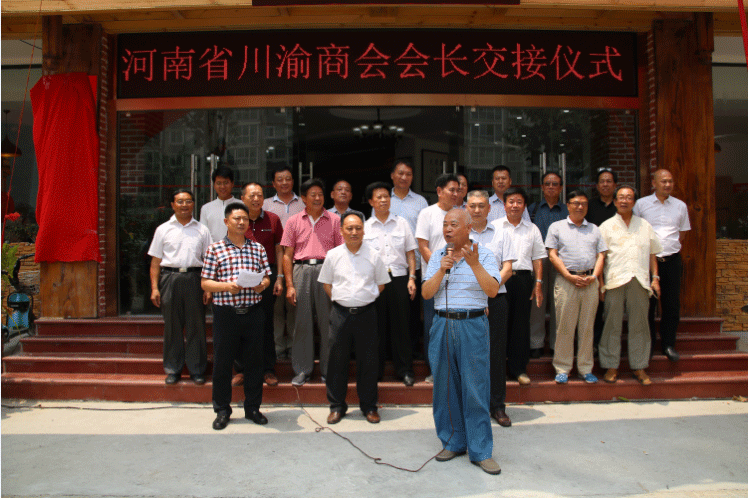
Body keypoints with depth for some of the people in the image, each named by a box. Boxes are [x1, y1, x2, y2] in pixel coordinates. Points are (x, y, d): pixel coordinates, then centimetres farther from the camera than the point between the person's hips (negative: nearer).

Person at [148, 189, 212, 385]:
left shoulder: (202, 230, 9)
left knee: (196, 325, 2)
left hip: (194, 277, 0)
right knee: (172, 326, 6)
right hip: (170, 278, 0)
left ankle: (197, 370, 13)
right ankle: (173, 369, 19)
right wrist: (155, 287, -1)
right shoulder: (163, 229, 9)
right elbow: (155, 261, 8)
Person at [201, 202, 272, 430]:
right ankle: (222, 410, 21)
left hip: (253, 312, 3)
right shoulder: (215, 249, 2)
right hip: (225, 312, -2)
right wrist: (226, 286, -17)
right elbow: (205, 283, -1)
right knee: (222, 362, 5)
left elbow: (266, 277, 12)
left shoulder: (258, 248, 11)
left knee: (254, 361, 9)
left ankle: (252, 408, 23)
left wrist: (262, 284, -10)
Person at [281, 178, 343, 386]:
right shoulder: (294, 221, 11)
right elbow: (287, 255, 9)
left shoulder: (334, 220, 10)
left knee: (328, 321, 2)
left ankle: (328, 369, 14)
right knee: (302, 321, 2)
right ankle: (302, 370, 13)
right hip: (302, 270, 1)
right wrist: (289, 285, 0)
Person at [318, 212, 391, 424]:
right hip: (340, 313, 1)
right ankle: (337, 406, 21)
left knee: (368, 361, 6)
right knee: (337, 360, 6)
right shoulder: (333, 255, 3)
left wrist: (366, 299, 4)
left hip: (366, 313, 0)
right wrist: (339, 301, 3)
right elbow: (326, 283, 11)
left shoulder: (373, 255, 1)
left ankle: (369, 406, 21)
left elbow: (381, 283, 10)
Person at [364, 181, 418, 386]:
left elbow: (410, 253, 9)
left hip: (399, 278, 1)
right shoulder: (365, 227, 6)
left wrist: (411, 278, 0)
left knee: (401, 325, 3)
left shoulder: (402, 223, 9)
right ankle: (375, 370, 17)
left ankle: (405, 370, 14)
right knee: (377, 325, 4)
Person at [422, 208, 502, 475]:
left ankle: (481, 451, 11)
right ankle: (452, 442, 25)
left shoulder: (484, 254, 0)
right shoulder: (437, 256, 10)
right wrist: (442, 270, -11)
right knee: (445, 386, 9)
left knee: (476, 389, -1)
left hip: (473, 326, -3)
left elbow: (493, 290, -12)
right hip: (443, 325, 3)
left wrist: (474, 264, -23)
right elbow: (426, 293, 2)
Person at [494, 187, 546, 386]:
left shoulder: (532, 229, 13)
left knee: (521, 324, 5)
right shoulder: (494, 226, 7)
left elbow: (538, 258, 12)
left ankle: (519, 369, 15)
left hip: (523, 278, 2)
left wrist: (538, 283, 4)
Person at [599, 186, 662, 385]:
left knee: (639, 324, 5)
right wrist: (600, 282, -3)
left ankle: (639, 367, 14)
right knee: (612, 324, 0)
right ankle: (611, 366, 9)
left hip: (639, 280, 2)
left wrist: (655, 278, 8)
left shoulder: (645, 226, 16)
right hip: (615, 280, -2)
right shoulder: (607, 226, 9)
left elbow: (652, 254, 17)